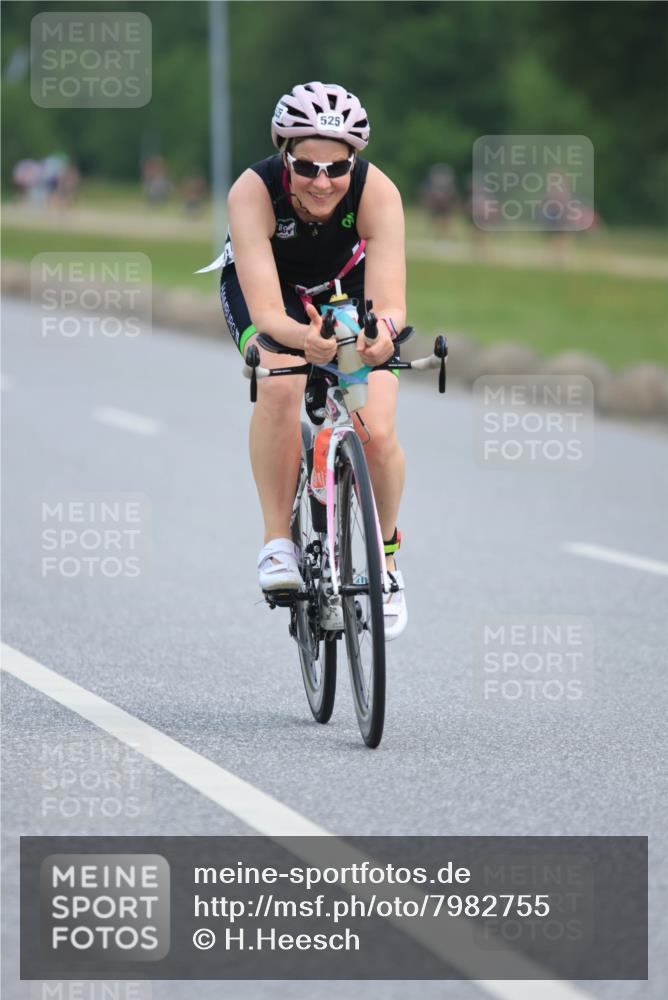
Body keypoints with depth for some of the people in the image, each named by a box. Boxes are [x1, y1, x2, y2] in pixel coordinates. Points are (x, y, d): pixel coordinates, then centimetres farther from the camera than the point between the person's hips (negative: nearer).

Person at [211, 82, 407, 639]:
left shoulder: (376, 192, -34)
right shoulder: (254, 191, -36)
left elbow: (390, 302, -41)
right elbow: (266, 312, -44)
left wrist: (384, 329, -65)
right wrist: (303, 337, -66)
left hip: (347, 286, 1)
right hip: (264, 284, -1)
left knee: (376, 434, -16)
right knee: (279, 387, -33)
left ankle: (386, 554, 12)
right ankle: (278, 543, -21)